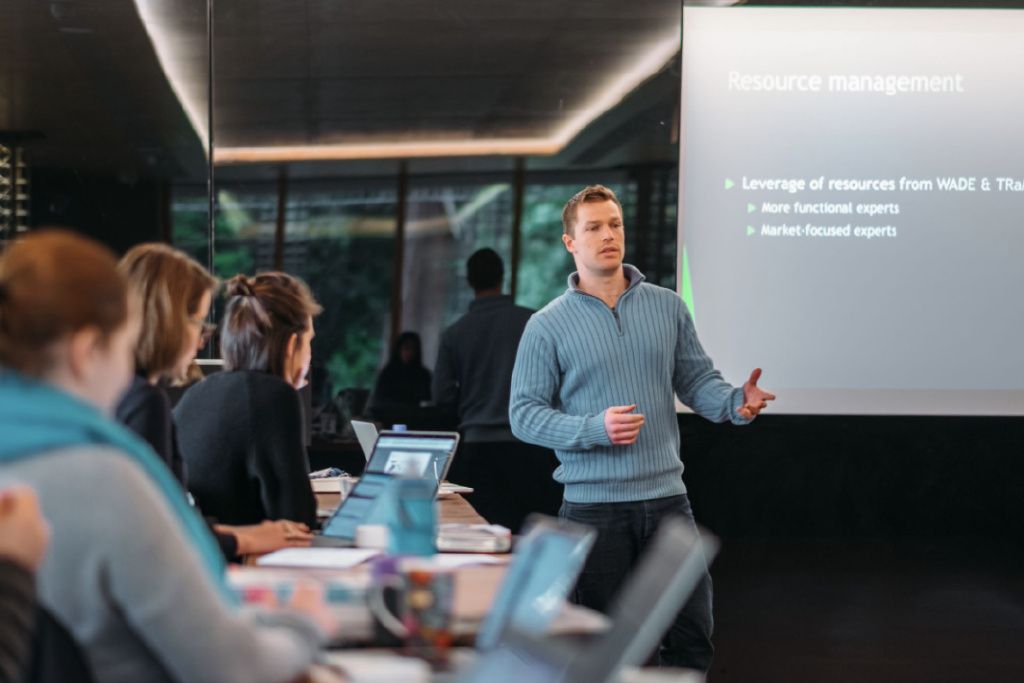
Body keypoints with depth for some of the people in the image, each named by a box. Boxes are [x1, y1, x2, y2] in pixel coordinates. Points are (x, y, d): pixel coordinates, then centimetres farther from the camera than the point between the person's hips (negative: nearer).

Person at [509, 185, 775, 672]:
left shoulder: (667, 307, 9)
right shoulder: (548, 325, -2)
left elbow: (696, 380, 10)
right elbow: (524, 415, -5)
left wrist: (736, 403, -12)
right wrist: (596, 429, -19)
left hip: (667, 498, 3)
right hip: (593, 506, -3)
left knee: (692, 635, 6)